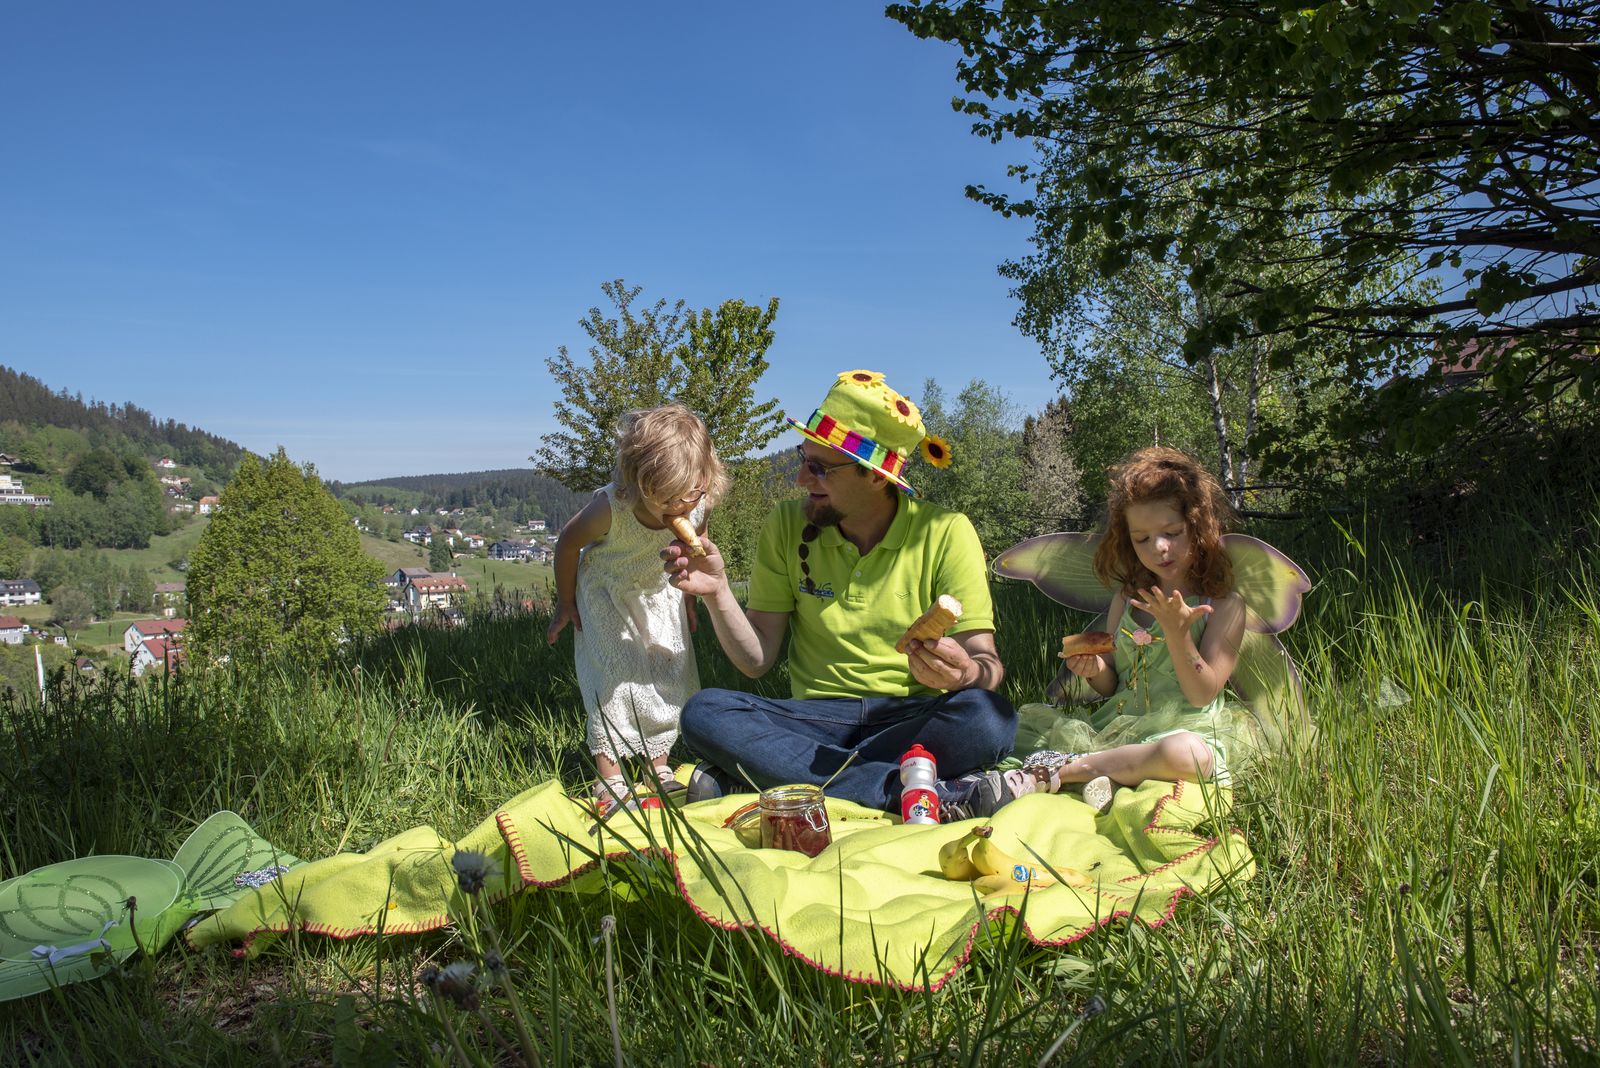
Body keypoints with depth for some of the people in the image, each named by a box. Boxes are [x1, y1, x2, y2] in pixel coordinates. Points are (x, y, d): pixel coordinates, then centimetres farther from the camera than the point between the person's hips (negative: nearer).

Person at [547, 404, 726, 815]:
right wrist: (565, 604, -5)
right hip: (607, 595, -4)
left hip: (660, 595, 4)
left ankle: (658, 766, 17)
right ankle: (610, 778, -1)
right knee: (615, 677, -12)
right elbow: (567, 543, -17)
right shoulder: (611, 508, -38)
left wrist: (687, 599, 8)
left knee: (672, 675, 2)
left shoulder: (698, 506, -27)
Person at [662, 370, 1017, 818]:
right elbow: (757, 660, 2)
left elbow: (986, 660, -7)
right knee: (704, 713, -25)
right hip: (819, 719, 2)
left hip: (914, 718, -2)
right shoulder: (787, 526, 1)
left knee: (989, 719, -34)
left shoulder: (945, 533, -5)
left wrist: (965, 672, -31)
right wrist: (718, 593, -16)